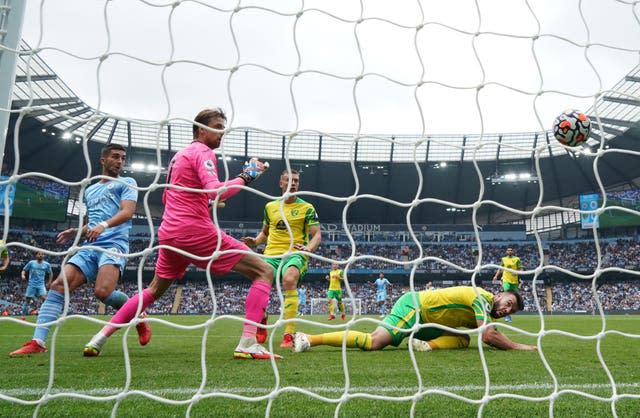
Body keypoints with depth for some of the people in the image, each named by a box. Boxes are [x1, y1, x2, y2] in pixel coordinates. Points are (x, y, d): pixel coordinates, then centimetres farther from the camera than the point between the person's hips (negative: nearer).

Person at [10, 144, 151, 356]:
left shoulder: (127, 183, 10)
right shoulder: (89, 190, 28)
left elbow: (127, 211, -7)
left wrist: (104, 224, -25)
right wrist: (75, 231, 11)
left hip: (114, 244, -6)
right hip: (89, 247, 6)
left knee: (103, 291, -28)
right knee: (58, 285, -14)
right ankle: (38, 342, -14)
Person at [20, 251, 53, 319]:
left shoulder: (47, 264, 4)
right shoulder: (31, 263, 1)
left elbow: (50, 273, 18)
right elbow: (24, 270, 6)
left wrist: (49, 282, 12)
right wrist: (23, 275, -16)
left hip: (41, 285, 0)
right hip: (31, 284, 0)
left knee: (44, 298, -18)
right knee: (27, 299, 2)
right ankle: (24, 315, 15)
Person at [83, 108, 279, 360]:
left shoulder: (179, 155, 22)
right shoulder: (203, 152, -5)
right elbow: (215, 191, -22)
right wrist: (245, 177, -11)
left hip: (169, 232, 9)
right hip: (196, 230, -9)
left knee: (154, 290, 29)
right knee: (264, 271, -6)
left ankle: (99, 339, 28)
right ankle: (248, 344, -17)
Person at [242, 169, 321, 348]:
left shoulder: (307, 208, 6)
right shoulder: (270, 206, 17)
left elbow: (317, 235, 1)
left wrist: (309, 248, -20)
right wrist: (255, 241, 6)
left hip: (294, 253, -3)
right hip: (271, 254, 3)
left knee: (289, 280, -36)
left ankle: (289, 335, -33)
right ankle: (261, 325, 10)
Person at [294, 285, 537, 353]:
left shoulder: (482, 311, 18)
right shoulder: (483, 297, -11)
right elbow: (488, 335, -20)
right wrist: (518, 347, -11)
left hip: (426, 321, 10)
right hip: (414, 305, -10)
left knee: (463, 340, 0)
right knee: (374, 342, -27)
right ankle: (310, 339, -22)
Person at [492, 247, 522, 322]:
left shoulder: (517, 259, 4)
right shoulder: (503, 259, 9)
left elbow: (521, 269, 1)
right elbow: (500, 268, 17)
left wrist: (517, 273, -18)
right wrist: (496, 276, 6)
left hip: (515, 281, 1)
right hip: (506, 280, -1)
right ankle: (507, 315, -14)